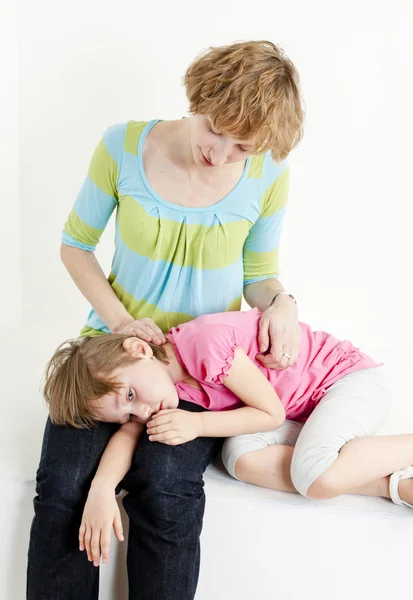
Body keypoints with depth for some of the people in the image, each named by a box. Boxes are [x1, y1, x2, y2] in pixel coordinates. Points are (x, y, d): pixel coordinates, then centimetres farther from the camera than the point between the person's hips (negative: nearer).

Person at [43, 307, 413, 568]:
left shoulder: (205, 342, -29)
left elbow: (272, 413, -22)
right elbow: (128, 434, -11)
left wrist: (197, 424, -27)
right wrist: (101, 489, -30)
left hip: (349, 375, -8)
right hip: (304, 413, 8)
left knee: (317, 474, -34)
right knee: (242, 456, -22)